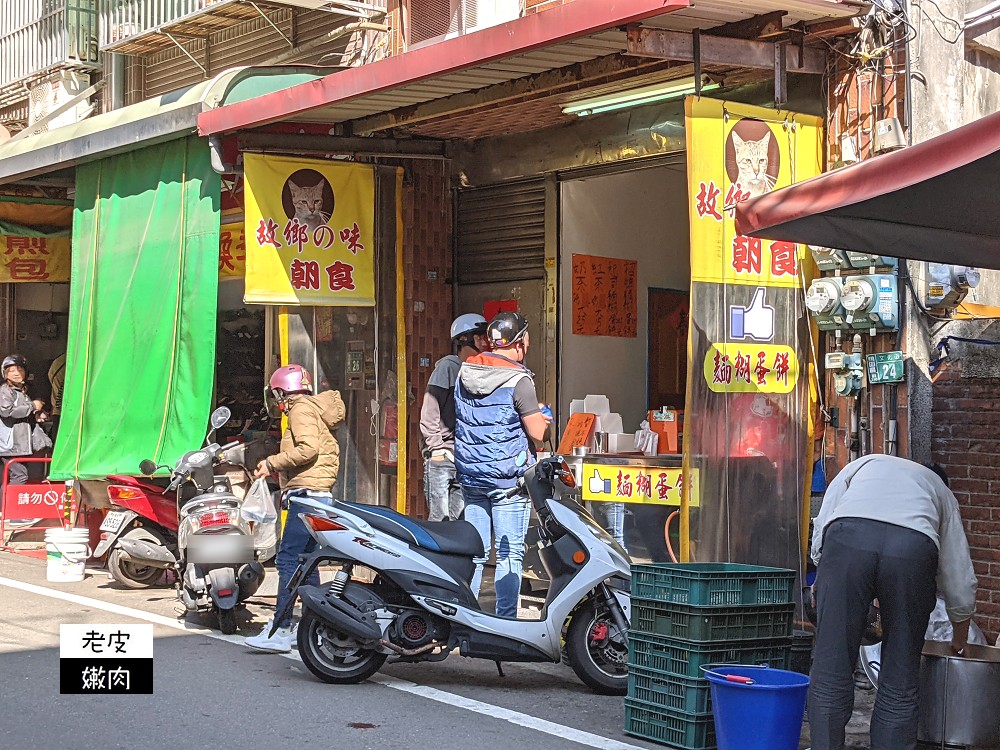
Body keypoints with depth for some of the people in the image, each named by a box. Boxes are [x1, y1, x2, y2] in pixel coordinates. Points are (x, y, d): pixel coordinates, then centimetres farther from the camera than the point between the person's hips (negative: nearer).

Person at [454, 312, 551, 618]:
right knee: (510, 553, 0)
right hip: (508, 477, -6)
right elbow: (538, 433, -12)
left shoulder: (464, 372, 6)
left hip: (470, 477, 6)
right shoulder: (518, 380, -14)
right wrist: (541, 418, 11)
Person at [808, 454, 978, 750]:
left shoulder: (865, 463, 40)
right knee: (899, 682, 11)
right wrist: (959, 645, 51)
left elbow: (821, 527, 21)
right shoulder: (942, 493, 39)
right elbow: (961, 587, 37)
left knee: (830, 671, 6)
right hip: (914, 546, 0)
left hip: (847, 536, 0)